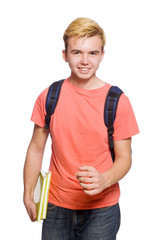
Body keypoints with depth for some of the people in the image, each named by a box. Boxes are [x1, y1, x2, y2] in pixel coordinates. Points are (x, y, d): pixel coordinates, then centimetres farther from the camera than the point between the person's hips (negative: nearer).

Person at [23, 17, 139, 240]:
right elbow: (36, 149, 4)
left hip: (101, 208, -1)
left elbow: (124, 158, -5)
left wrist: (104, 180, -24)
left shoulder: (118, 102, -8)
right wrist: (28, 195, 2)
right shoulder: (49, 96, -2)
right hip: (57, 206, 2)